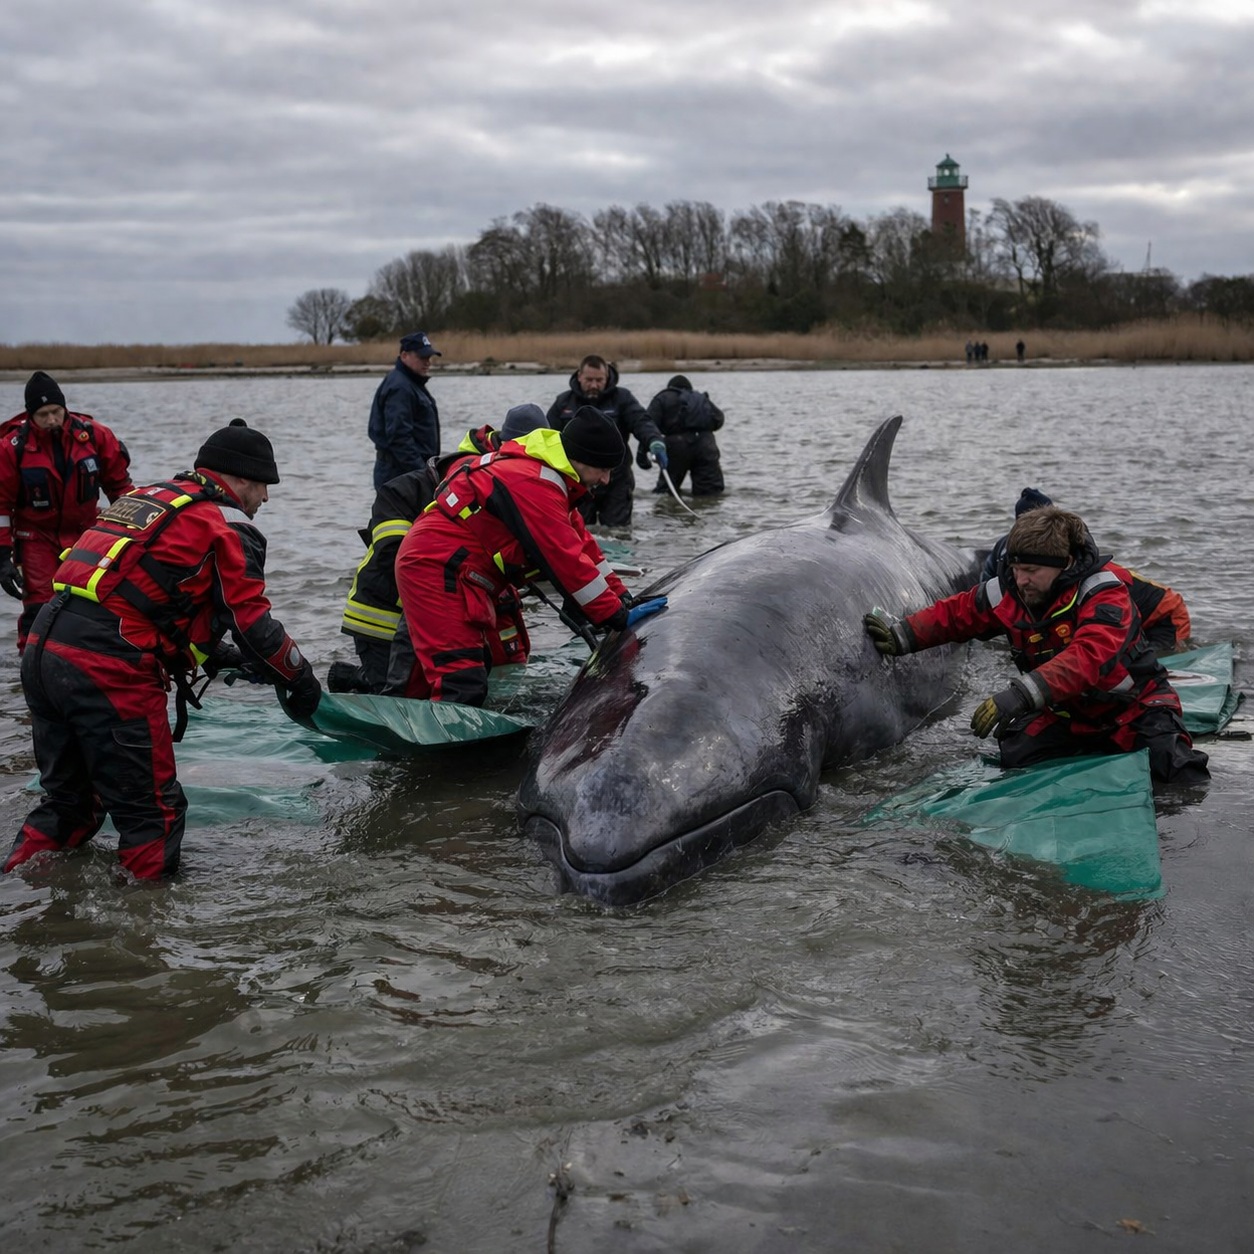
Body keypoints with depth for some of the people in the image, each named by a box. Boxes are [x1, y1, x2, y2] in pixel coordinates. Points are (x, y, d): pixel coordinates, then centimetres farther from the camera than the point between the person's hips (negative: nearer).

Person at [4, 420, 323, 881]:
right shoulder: (226, 526, -1)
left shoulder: (142, 498, 24)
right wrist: (301, 680, 13)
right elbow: (253, 622, -3)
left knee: (67, 800, 23)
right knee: (151, 813, 4)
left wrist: (217, 657, 29)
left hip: (43, 648, 8)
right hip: (110, 670, -8)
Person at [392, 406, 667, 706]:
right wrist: (617, 616, -18)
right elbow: (565, 559, -23)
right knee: (462, 684, -19)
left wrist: (621, 598, 7)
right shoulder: (536, 484, -22)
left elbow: (581, 543, 14)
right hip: (436, 570, -11)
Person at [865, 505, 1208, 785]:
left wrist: (1020, 695, -57)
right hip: (1067, 711, 5)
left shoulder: (1104, 594, -29)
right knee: (1013, 756, -17)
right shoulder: (1009, 592, -11)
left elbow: (1087, 658, -46)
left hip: (1134, 706, -5)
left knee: (1176, 769, -27)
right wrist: (902, 635, -10)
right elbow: (953, 613, 6)